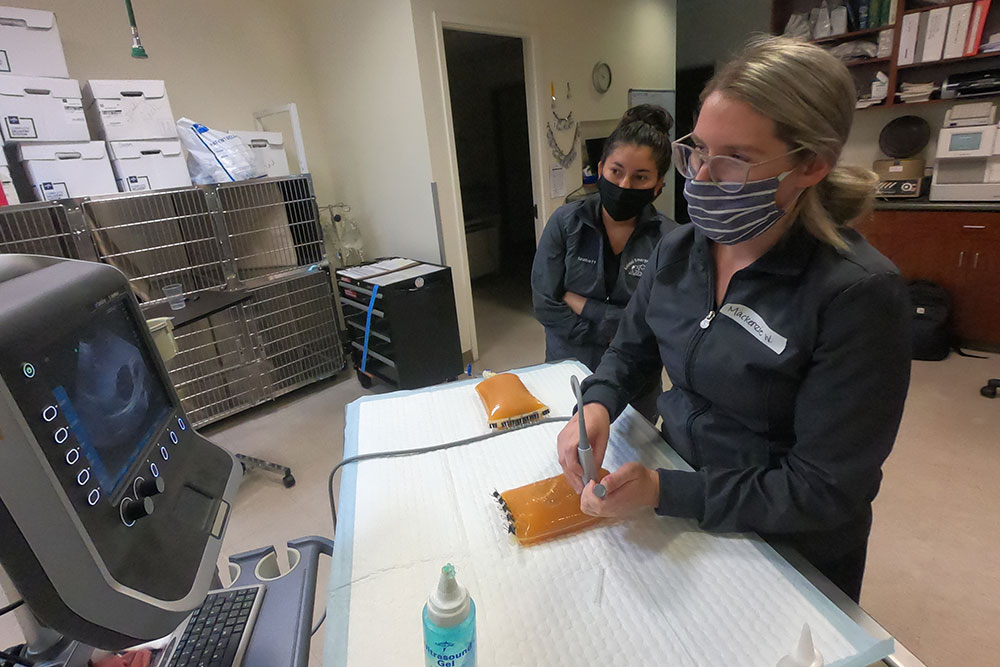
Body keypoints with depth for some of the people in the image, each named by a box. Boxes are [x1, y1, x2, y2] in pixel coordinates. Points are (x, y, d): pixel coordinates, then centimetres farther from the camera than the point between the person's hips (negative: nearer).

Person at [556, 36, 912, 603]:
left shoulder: (860, 295, -27)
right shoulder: (678, 251, -9)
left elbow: (825, 491, -24)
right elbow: (631, 350, 2)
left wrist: (664, 492, -32)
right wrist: (598, 405, -18)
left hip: (790, 551, -4)